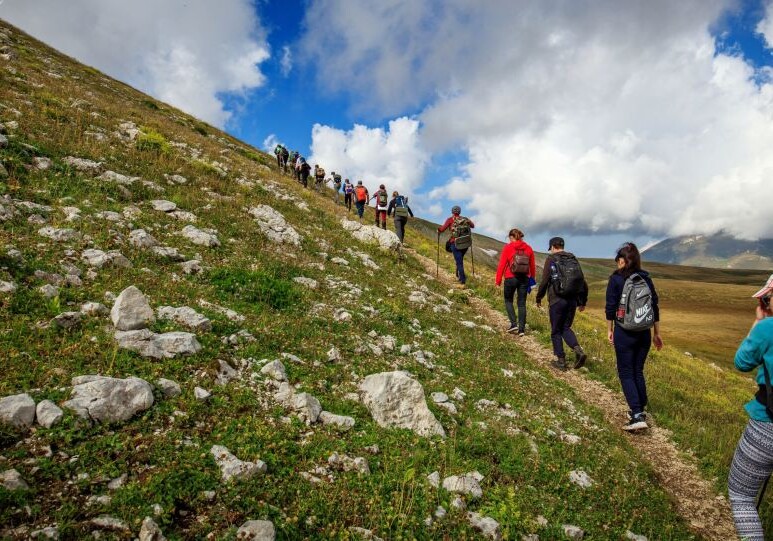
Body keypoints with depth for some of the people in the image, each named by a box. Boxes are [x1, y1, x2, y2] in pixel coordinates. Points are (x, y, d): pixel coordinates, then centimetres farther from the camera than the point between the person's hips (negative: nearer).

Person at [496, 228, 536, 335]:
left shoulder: (507, 247, -6)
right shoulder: (528, 248, 5)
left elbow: (502, 264, -8)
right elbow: (532, 266, 10)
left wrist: (498, 280, -3)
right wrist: (532, 278, 21)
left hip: (510, 278, -3)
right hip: (524, 279, 3)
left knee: (508, 301, 16)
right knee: (522, 304, 9)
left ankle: (513, 324, 3)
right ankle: (521, 329, 8)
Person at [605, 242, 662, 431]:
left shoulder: (616, 279, -9)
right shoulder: (646, 278, 4)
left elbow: (610, 307, -9)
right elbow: (655, 307, 8)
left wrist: (609, 330, 4)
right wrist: (657, 333, 16)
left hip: (624, 333, -5)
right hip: (644, 333, 5)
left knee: (626, 374, 2)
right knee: (638, 372, 18)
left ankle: (637, 416, -7)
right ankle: (640, 409, 27)